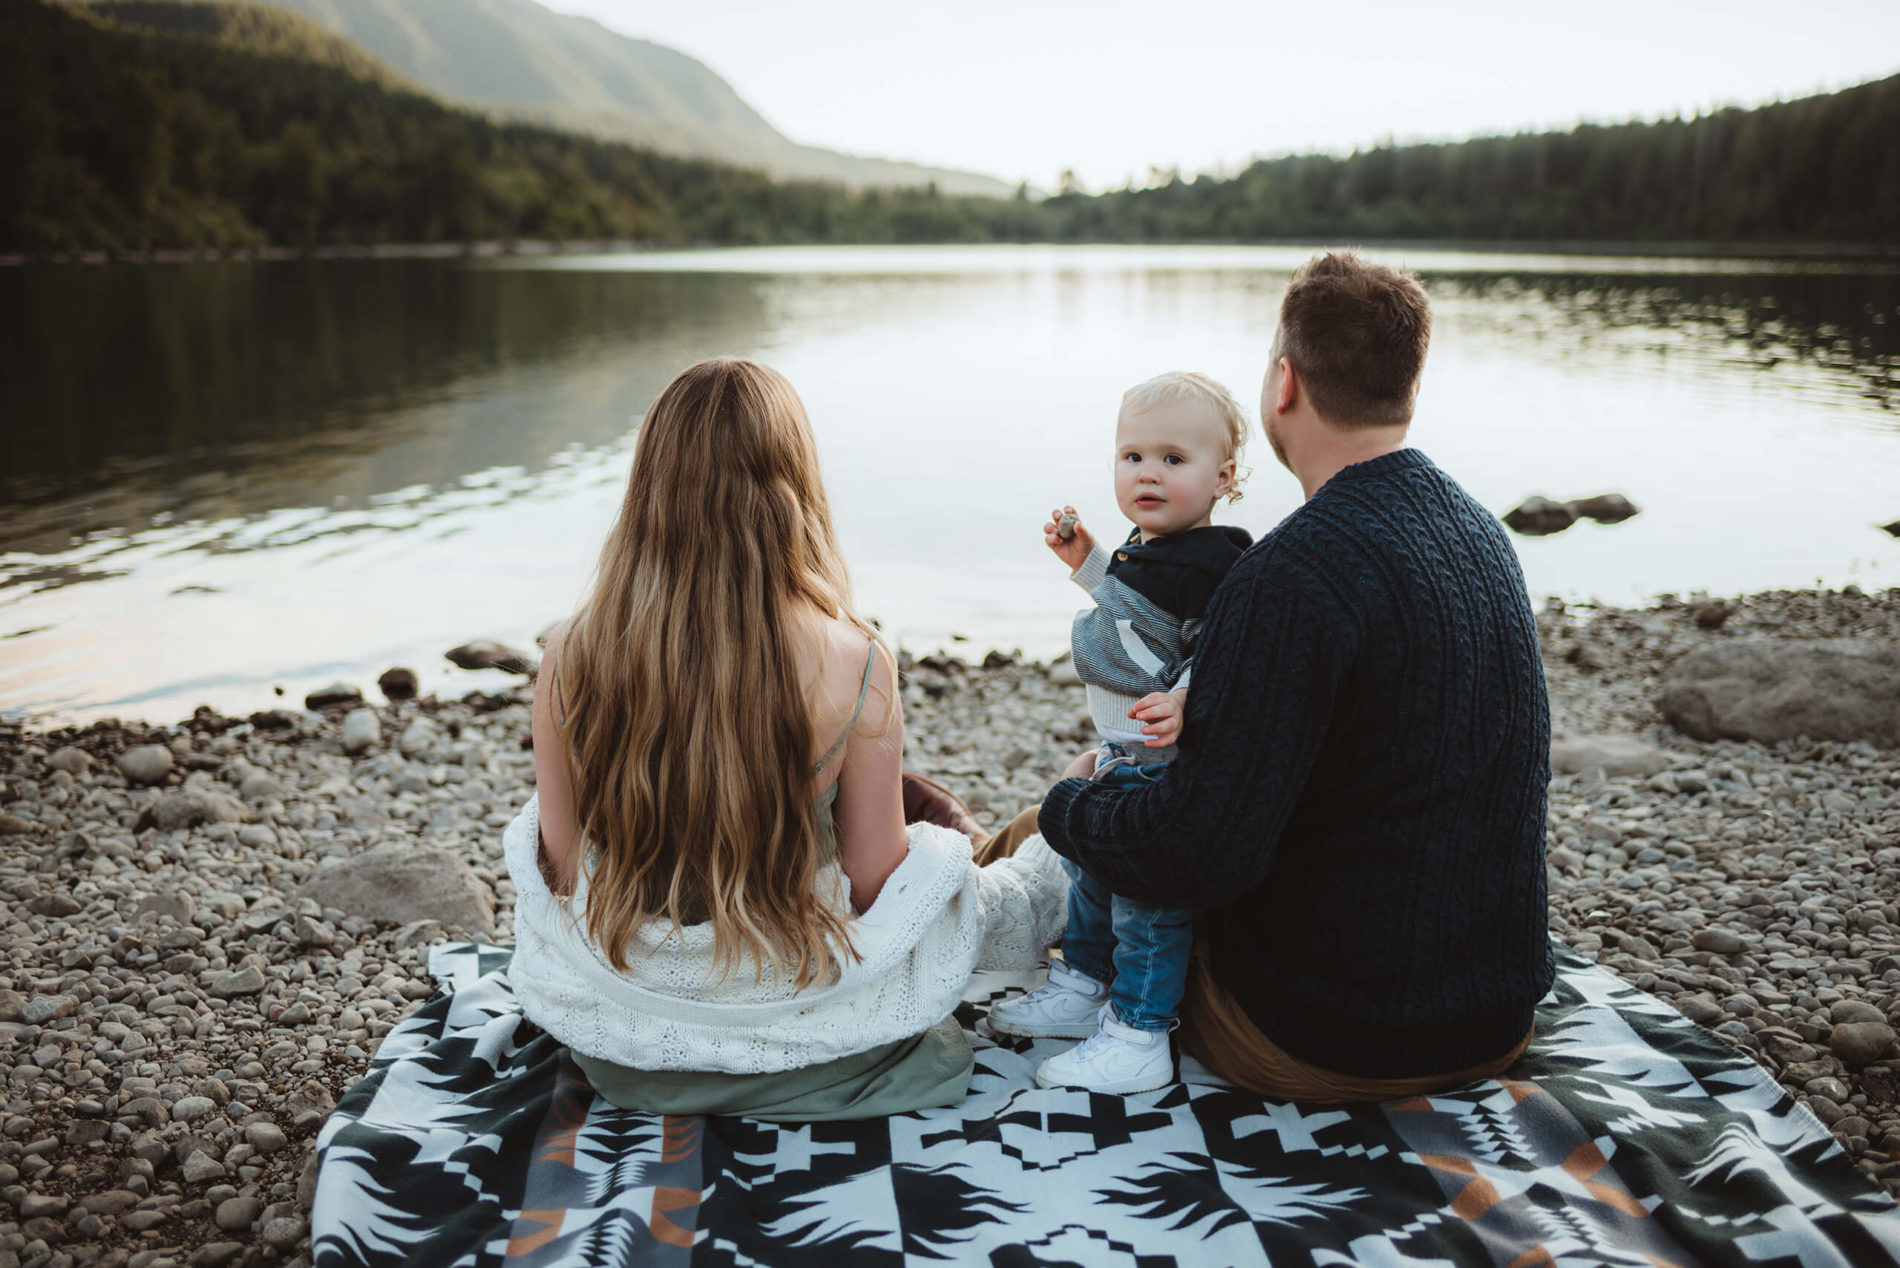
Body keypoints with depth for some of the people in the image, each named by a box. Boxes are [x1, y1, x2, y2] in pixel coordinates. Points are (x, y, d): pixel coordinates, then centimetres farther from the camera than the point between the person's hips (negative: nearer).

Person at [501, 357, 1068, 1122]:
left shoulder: (572, 659, -15)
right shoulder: (853, 665, -22)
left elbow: (560, 862, -3)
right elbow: (874, 884, -12)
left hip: (612, 1047, 3)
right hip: (800, 1052, -2)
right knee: (939, 864, 26)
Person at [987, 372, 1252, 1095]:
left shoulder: (1215, 563, -22)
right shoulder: (1146, 547, 7)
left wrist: (1187, 703, -44)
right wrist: (1088, 563, 18)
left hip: (1172, 771, -10)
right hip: (1126, 761, 11)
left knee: (1147, 890, -1)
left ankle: (1138, 1037, 14)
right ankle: (1082, 987, 42)